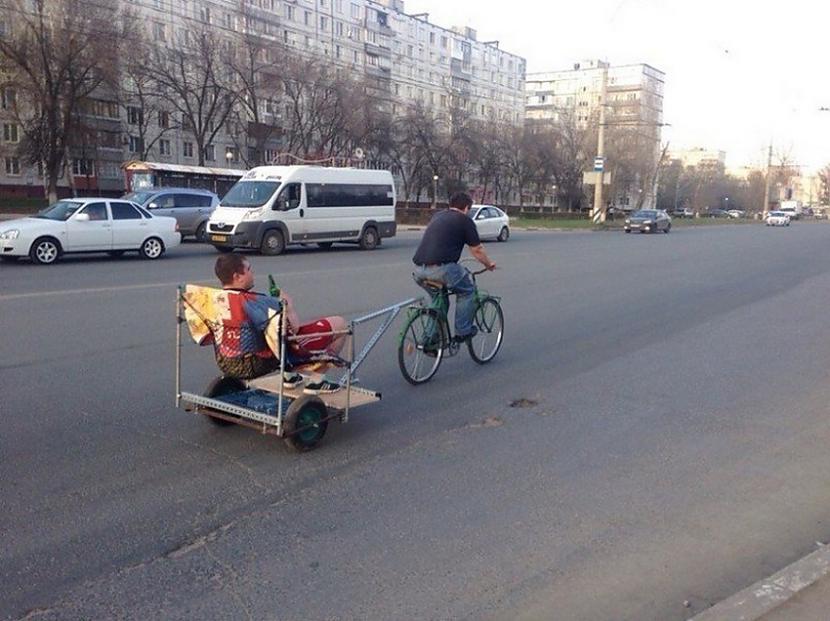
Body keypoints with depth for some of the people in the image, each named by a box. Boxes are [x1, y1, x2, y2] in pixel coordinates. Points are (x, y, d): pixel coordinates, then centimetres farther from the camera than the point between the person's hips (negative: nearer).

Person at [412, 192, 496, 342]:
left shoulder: (437, 216, 25)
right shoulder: (465, 220, 6)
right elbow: (477, 250, 11)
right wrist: (489, 264, 29)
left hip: (419, 269, 7)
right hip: (441, 268, -6)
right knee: (466, 291, 17)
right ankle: (463, 332, 16)